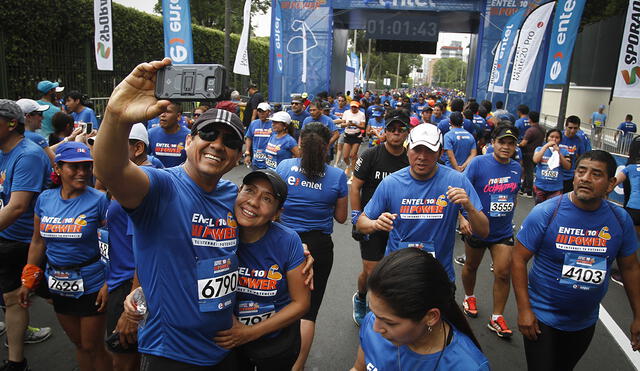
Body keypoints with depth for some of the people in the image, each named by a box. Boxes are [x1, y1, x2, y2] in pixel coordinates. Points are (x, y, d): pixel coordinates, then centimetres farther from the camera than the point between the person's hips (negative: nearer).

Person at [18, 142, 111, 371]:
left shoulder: (99, 201, -14)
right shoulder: (45, 199, 1)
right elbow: (38, 242, 10)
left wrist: (108, 284, -19)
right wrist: (28, 281, 11)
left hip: (91, 284, -5)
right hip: (58, 284, 5)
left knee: (93, 347, 8)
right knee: (78, 344, 20)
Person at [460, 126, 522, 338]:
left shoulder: (517, 168, 1)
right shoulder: (478, 163, -14)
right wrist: (462, 218, -27)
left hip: (503, 231, 3)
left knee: (503, 273, -2)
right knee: (471, 266, 17)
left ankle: (496, 318, 14)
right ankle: (469, 297, 45)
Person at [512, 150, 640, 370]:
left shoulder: (620, 219, -7)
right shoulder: (546, 212, -19)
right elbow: (519, 259, -16)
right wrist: (524, 310, -19)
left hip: (585, 321, 5)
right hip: (542, 318, -4)